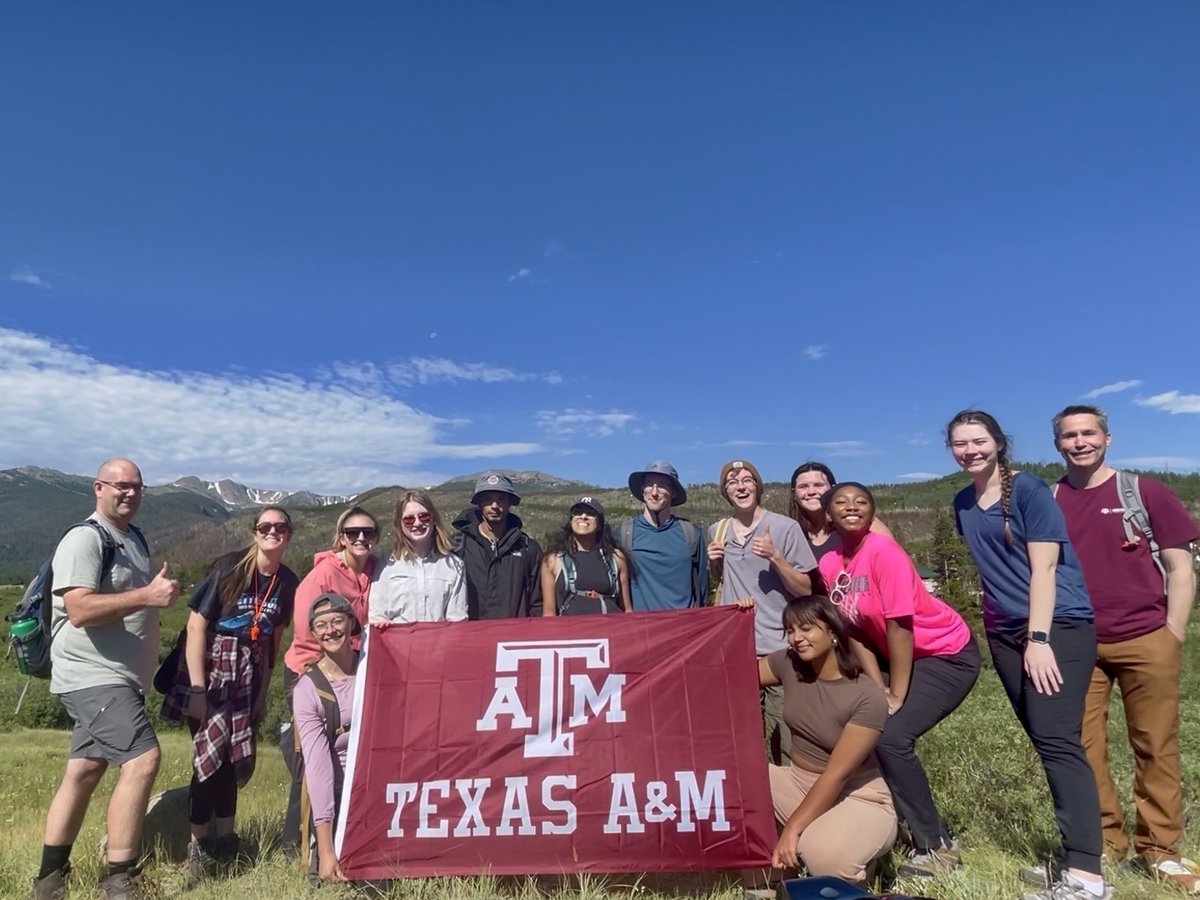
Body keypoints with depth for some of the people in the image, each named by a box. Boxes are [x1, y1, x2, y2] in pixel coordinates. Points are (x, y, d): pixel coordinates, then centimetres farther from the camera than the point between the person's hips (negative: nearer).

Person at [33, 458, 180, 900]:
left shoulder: (135, 538, 15)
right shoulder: (84, 539, -13)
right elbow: (80, 610, -25)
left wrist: (159, 593, 12)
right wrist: (147, 596, -29)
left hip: (118, 678, 9)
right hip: (93, 677, -9)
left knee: (84, 770, 15)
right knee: (142, 759, -17)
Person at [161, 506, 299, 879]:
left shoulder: (288, 581, -2)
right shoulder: (229, 568, -15)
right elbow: (196, 625, -15)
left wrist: (263, 688, 9)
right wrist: (196, 689, -17)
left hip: (250, 676, 4)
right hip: (211, 669, -4)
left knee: (234, 757, 11)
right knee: (208, 756, -3)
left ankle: (224, 837, 28)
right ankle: (198, 843, 15)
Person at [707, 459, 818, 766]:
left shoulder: (785, 527, -4)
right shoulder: (717, 531, 8)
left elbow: (805, 590, -5)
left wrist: (775, 556, -18)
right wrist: (714, 562, 2)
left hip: (779, 648, -3)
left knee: (786, 735, -2)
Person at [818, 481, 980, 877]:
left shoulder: (882, 550, -25)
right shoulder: (829, 564, -4)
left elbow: (899, 626, -24)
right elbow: (854, 631, 0)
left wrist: (896, 698, -18)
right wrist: (880, 689, -6)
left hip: (949, 654, -7)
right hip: (904, 657, 7)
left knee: (890, 736, -17)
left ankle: (936, 847, 2)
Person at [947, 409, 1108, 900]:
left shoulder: (1028, 488, -10)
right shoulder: (964, 503, 9)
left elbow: (1044, 567, -15)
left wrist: (1038, 638, -19)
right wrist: (1004, 628, 15)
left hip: (1058, 625, -7)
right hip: (1005, 632, 7)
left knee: (1056, 739, -15)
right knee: (1046, 742, 10)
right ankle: (1073, 858, 18)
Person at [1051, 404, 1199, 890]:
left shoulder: (1145, 491, 1)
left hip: (1146, 641, -1)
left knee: (1155, 747, 6)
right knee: (1084, 746, 5)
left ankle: (1159, 850, 20)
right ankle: (1105, 841, 20)